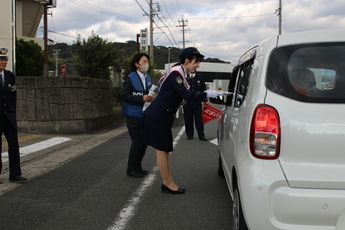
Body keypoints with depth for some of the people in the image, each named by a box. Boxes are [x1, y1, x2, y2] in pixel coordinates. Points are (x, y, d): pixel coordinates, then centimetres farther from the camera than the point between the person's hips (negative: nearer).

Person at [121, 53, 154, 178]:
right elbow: (124, 95, -17)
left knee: (144, 142, 10)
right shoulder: (130, 78, -10)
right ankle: (131, 169, 11)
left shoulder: (148, 77, 9)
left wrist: (151, 97, -3)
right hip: (134, 116, -7)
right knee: (137, 142, -4)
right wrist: (142, 98, -24)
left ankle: (137, 166, 26)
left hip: (145, 115, 7)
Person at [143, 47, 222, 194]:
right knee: (161, 150, -1)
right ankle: (167, 183, 7)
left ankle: (167, 183, 18)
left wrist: (204, 98, 11)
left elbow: (184, 95, 17)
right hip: (157, 117, -10)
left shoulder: (181, 74, 14)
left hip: (163, 117, 10)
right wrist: (207, 94, -22)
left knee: (165, 150, 12)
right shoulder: (176, 73, -17)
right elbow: (186, 95, -25)